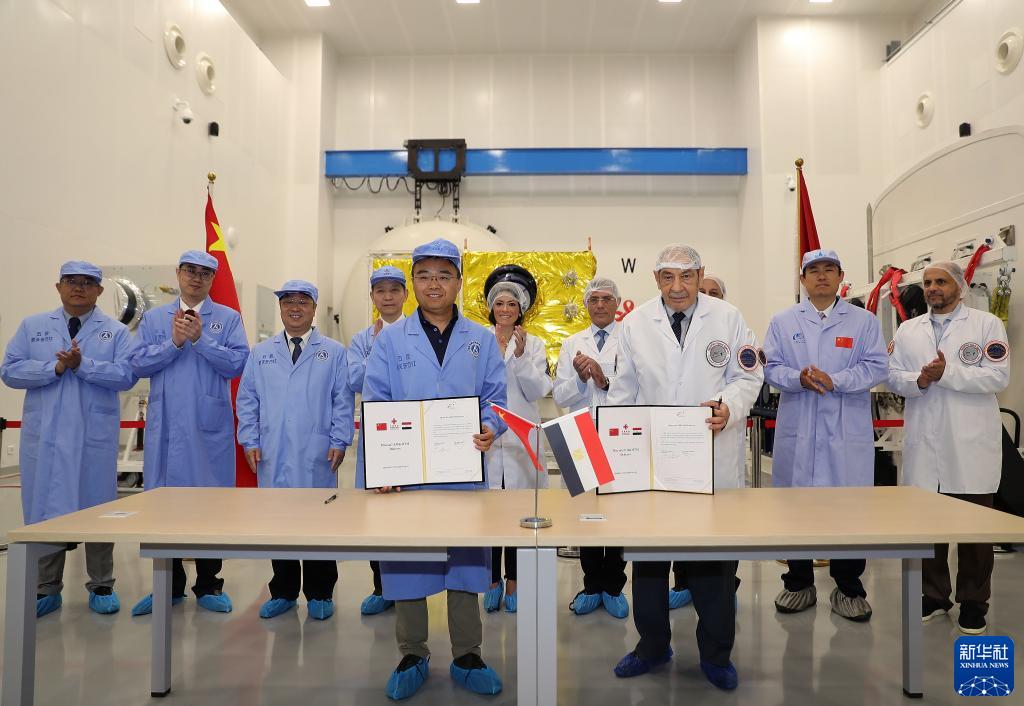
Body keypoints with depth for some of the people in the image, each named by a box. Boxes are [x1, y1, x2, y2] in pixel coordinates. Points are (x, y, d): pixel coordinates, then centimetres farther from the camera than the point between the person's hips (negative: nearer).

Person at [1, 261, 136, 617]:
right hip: (44, 435, 2)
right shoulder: (32, 327, 10)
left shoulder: (116, 331, 4)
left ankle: (101, 587, 18)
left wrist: (83, 365, -18)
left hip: (95, 436, -1)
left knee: (97, 507, 6)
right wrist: (55, 368, -12)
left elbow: (126, 375, -8)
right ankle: (46, 589, 19)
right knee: (44, 508, 6)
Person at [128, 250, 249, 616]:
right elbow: (138, 363, 1)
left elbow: (238, 364, -7)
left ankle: (209, 586, 17)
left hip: (210, 427, -2)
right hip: (165, 427, 2)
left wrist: (200, 339, -14)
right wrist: (174, 343, -11)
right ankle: (169, 586, 21)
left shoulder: (228, 318, 5)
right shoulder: (153, 318, 12)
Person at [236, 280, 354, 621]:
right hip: (272, 456, 3)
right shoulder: (261, 353, 12)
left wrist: (339, 442, -5)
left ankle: (319, 594, 18)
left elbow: (343, 400, 1)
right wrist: (250, 441, 3)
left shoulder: (334, 352, 4)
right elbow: (247, 399, 11)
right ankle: (283, 592, 24)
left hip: (317, 456, -2)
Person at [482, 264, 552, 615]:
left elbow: (538, 391, -4)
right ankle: (493, 580, 18)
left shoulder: (534, 344, 7)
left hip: (520, 438, 1)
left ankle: (513, 581, 19)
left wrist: (521, 356, -14)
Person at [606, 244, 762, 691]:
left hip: (714, 457, -1)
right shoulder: (635, 323, 6)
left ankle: (716, 653, 25)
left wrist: (729, 406, -16)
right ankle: (653, 644, 28)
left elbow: (747, 376, 4)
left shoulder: (728, 318, 2)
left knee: (715, 553, 4)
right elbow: (623, 390, 9)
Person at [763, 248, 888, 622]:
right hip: (797, 431, 1)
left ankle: (848, 588, 18)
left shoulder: (864, 321, 7)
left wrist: (834, 381, -16)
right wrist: (799, 378, -17)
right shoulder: (782, 321, 10)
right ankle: (798, 584, 20)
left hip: (847, 432, 0)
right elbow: (771, 367, 4)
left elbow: (876, 367, -1)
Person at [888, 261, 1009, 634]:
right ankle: (934, 594, 25)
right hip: (923, 445, 3)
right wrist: (918, 380, -13)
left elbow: (998, 376, -9)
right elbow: (893, 376, 7)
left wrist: (947, 373, -17)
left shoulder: (987, 324, 1)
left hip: (971, 445, -3)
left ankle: (973, 601, 22)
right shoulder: (908, 330, 12)